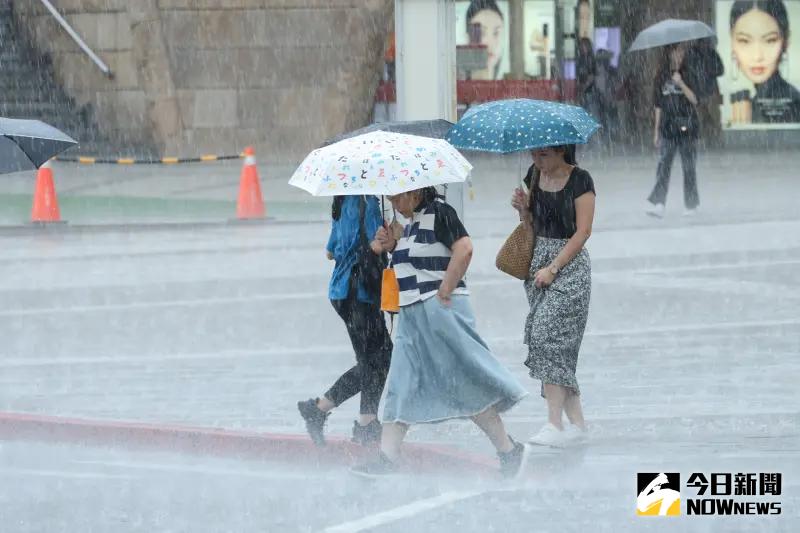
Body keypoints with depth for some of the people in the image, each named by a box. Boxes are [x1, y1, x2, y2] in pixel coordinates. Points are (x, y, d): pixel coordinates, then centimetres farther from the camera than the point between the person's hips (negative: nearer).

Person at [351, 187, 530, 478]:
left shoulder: (438, 212, -11)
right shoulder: (412, 222, 17)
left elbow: (464, 249, -22)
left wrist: (445, 291, -21)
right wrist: (393, 246, 8)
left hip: (440, 310, -10)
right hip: (412, 314, 10)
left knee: (467, 385, -5)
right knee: (401, 386, 4)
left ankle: (508, 450, 3)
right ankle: (387, 458, 3)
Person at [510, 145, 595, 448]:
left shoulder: (579, 180, -9)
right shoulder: (534, 176, 10)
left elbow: (582, 232, -12)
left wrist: (553, 269, -16)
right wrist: (523, 210, -4)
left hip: (570, 265, -7)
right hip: (539, 262, 7)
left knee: (548, 334, -17)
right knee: (558, 344, 4)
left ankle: (555, 425, -19)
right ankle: (577, 423, 9)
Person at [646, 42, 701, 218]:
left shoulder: (687, 75, 1)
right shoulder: (661, 77, 8)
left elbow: (694, 100, -9)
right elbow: (658, 106, 11)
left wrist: (681, 84, -22)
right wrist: (656, 130, 9)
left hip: (687, 124, -2)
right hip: (668, 126, 2)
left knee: (688, 166, 2)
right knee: (664, 164, -9)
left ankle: (692, 204, 11)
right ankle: (658, 204, -16)